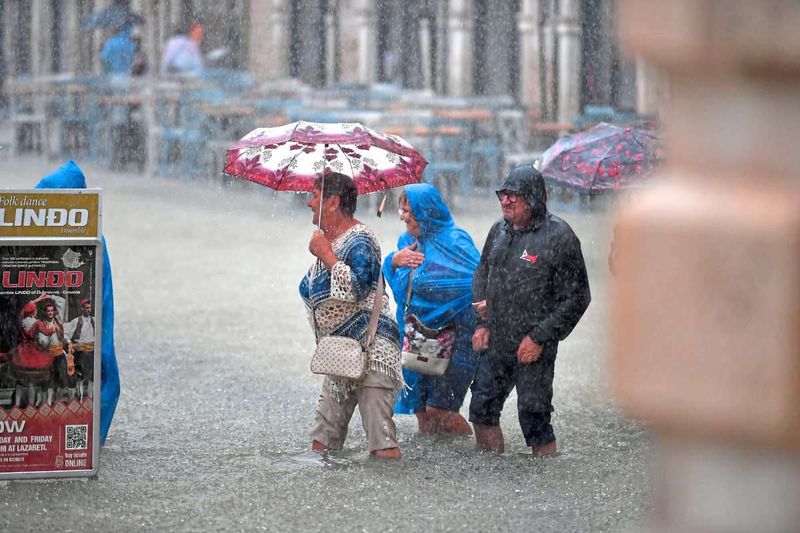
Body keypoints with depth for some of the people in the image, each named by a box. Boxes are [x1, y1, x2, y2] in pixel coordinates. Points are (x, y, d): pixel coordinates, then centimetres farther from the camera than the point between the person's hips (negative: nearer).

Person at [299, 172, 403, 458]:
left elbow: (356, 287, -25)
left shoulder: (360, 239, -11)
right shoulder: (327, 241, 17)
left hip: (370, 346, -10)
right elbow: (310, 290, 27)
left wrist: (327, 255, -18)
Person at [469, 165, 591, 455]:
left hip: (534, 349, -7)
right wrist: (483, 323, 10)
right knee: (482, 410, 11)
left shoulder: (558, 236, -12)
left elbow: (576, 297, -12)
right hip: (496, 344, 7)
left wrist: (540, 337, -15)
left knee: (534, 417, -5)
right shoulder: (499, 230, 8)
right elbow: (482, 276, 22)